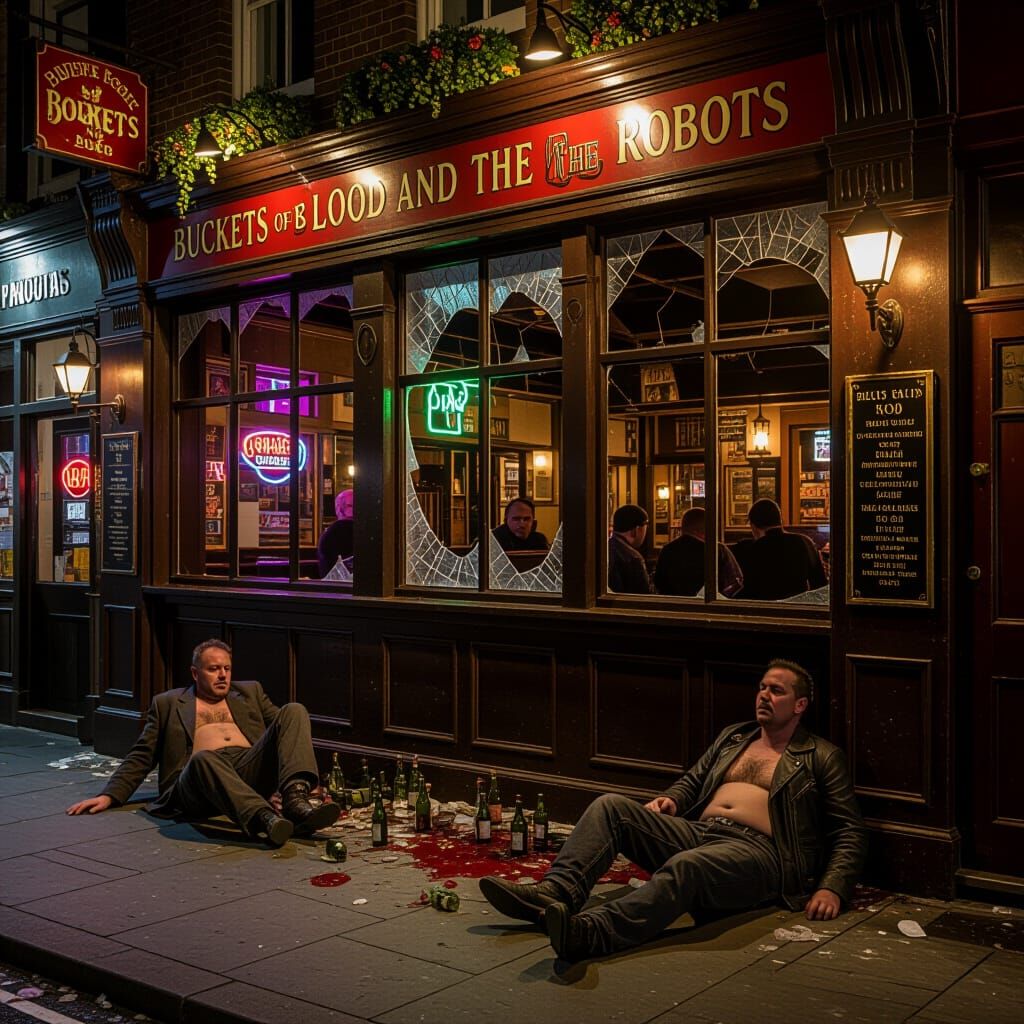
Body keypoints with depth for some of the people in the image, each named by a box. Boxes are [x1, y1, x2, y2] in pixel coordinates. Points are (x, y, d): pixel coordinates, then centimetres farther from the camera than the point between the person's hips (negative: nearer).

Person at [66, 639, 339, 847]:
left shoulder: (250, 692, 30)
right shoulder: (168, 703, 25)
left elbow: (284, 727, 23)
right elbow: (141, 757, 23)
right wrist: (109, 796, 8)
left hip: (251, 769, 3)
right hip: (199, 774, -2)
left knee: (293, 711, -22)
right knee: (204, 758, -40)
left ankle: (295, 801, -41)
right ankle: (263, 819, -59)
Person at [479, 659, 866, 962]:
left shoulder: (822, 757, 12)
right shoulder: (733, 737, 28)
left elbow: (850, 832, 8)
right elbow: (692, 780, 33)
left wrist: (831, 888, -9)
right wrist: (671, 799, 8)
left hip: (755, 849, -6)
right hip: (696, 832, 6)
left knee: (685, 866, -41)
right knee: (610, 806, -16)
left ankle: (585, 933, -62)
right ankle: (556, 894, -37)